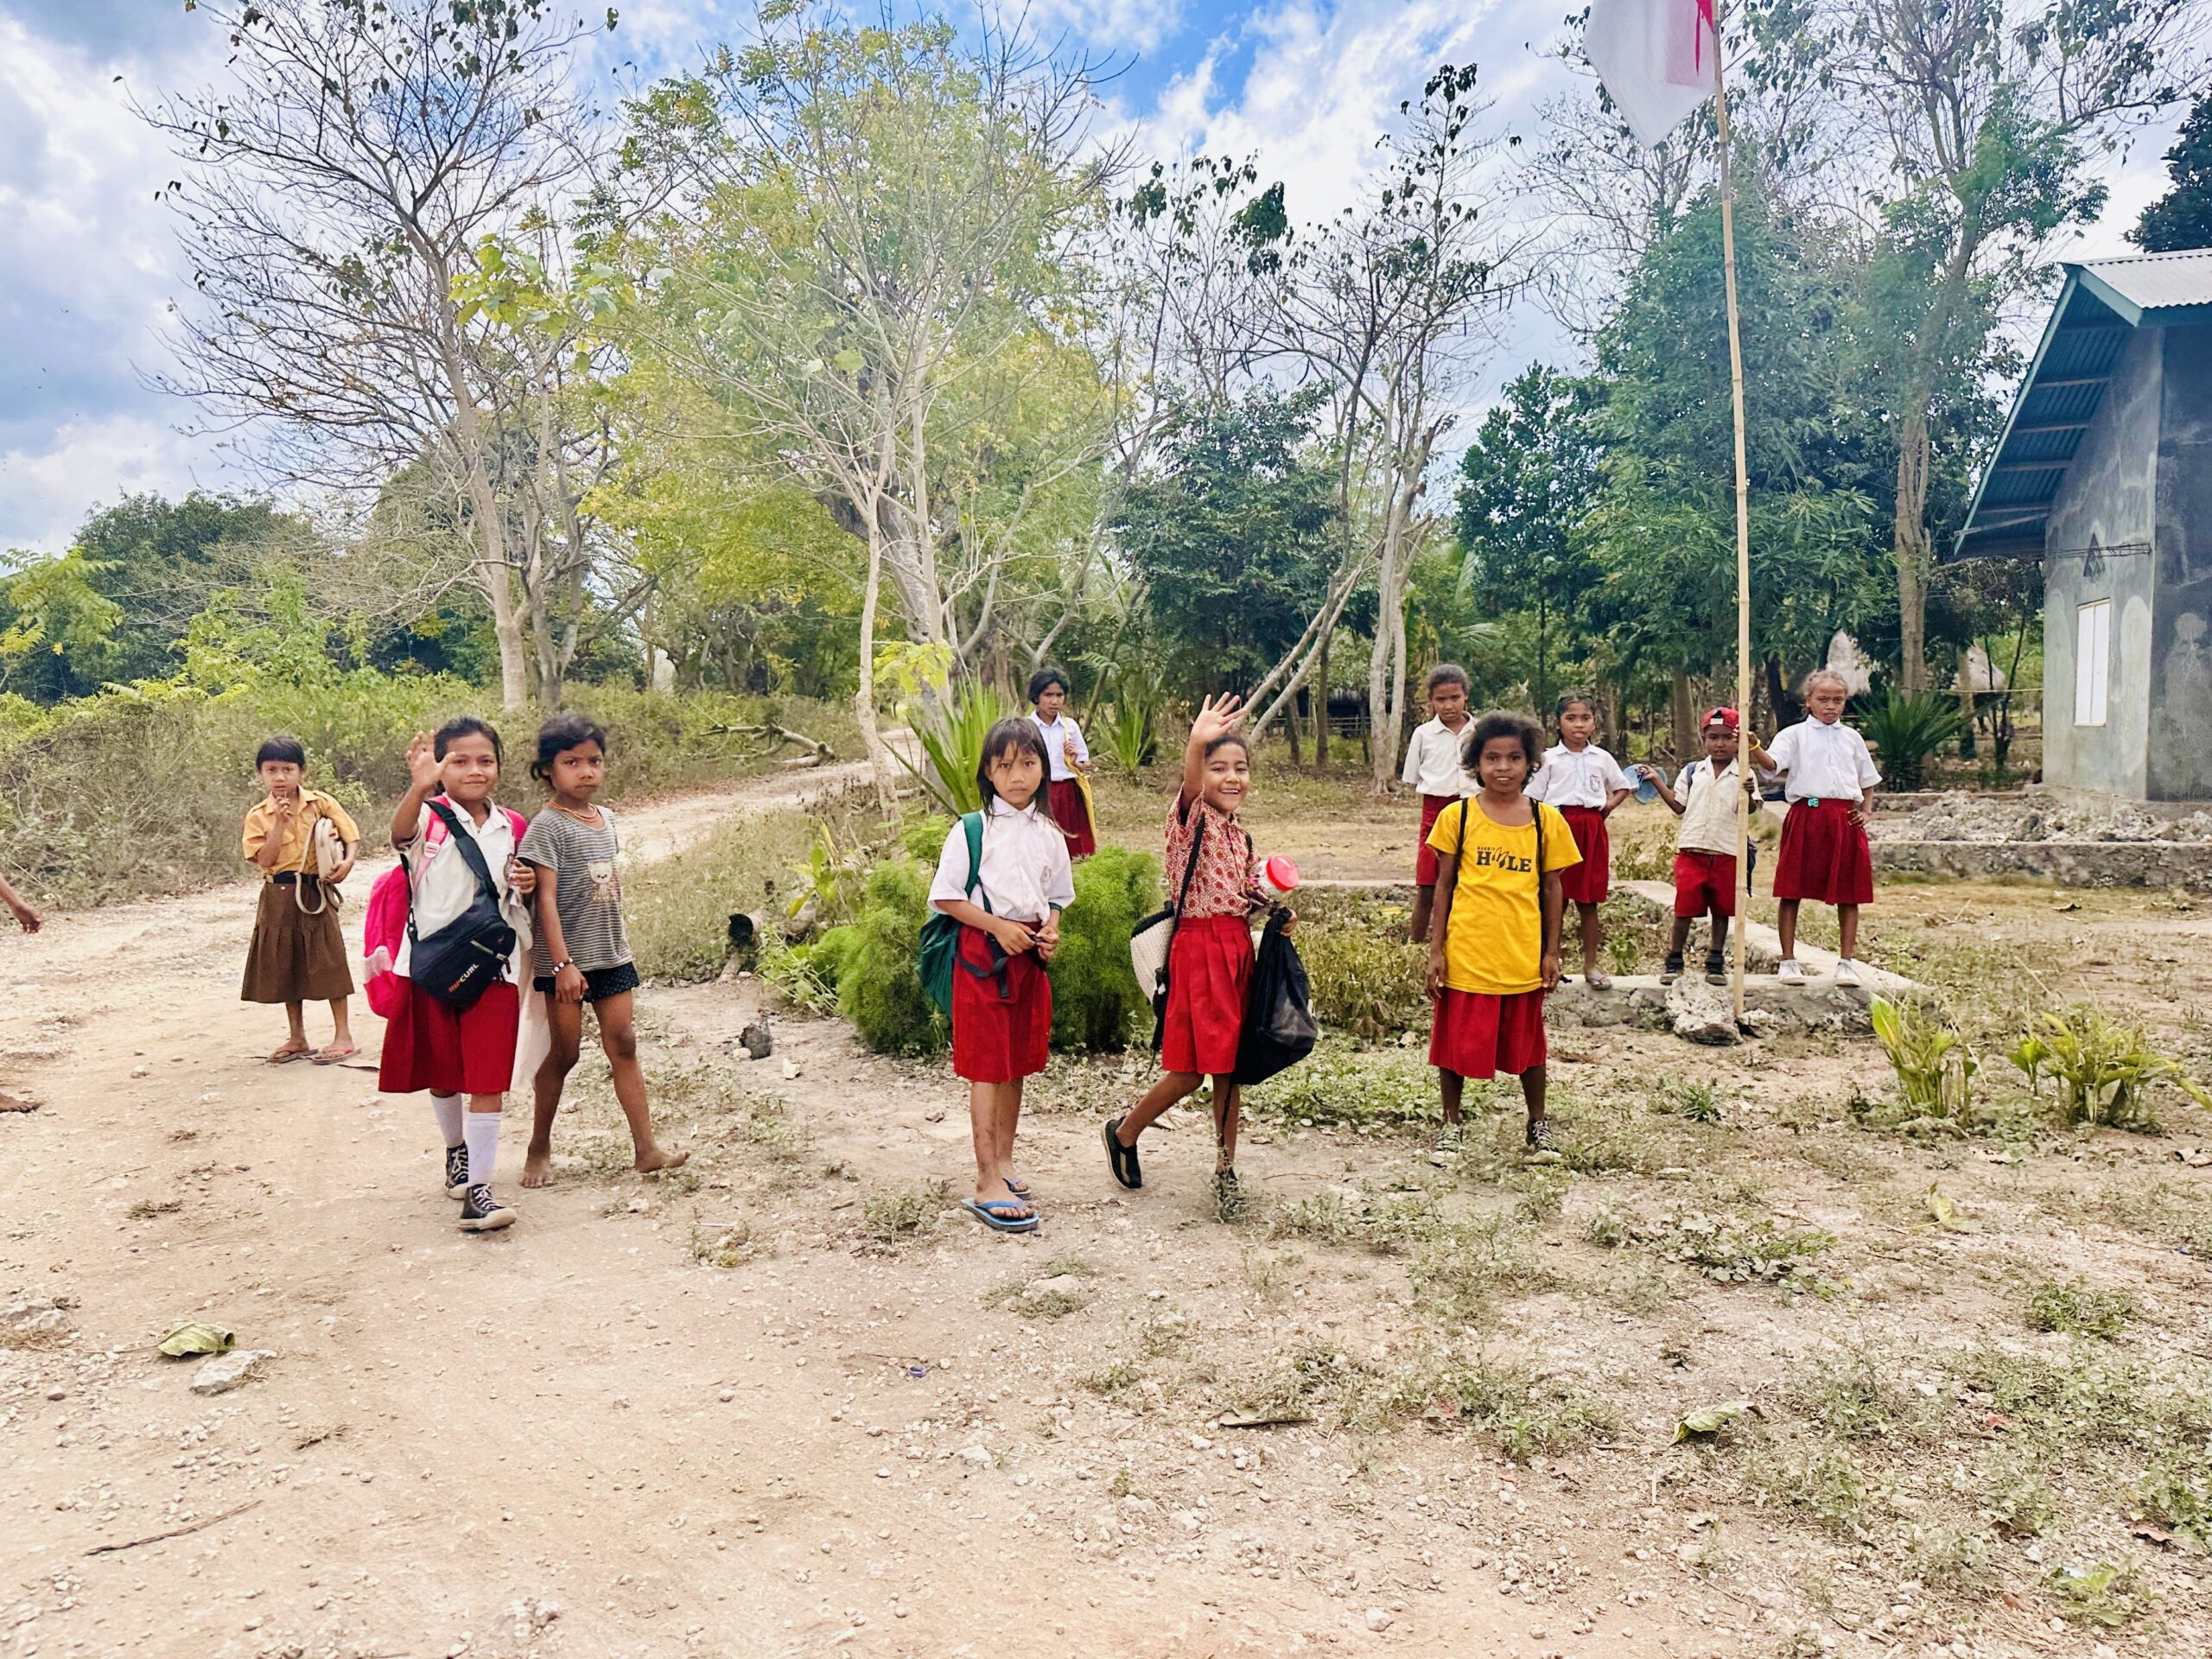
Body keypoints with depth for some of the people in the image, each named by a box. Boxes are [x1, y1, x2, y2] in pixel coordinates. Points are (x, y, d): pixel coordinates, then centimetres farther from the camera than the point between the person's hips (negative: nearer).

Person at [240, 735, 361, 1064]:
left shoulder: (321, 803, -1)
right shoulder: (258, 816, 0)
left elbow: (351, 836, 2)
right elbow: (265, 860, -10)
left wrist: (347, 863, -16)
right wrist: (280, 822, -14)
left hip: (315, 892, -2)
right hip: (278, 898, 2)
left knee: (327, 960, -2)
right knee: (286, 967, 10)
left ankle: (343, 1036, 4)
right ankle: (298, 1040, 22)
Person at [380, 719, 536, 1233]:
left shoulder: (510, 826, 5)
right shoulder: (430, 817, -7)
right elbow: (400, 832, -33)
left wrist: (527, 885, -5)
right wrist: (419, 787, -52)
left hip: (492, 965, 2)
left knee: (489, 1082, -3)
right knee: (441, 1074, 16)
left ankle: (477, 1190, 1)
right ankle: (456, 1148, 43)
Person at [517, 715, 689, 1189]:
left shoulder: (606, 818, 9)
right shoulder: (547, 826, -12)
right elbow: (546, 898, -17)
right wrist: (562, 963, -22)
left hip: (612, 955, 6)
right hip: (565, 962, -6)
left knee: (623, 1045, 5)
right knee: (564, 1052, 4)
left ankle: (645, 1147, 8)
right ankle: (539, 1147, 22)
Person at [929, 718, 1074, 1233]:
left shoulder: (1049, 835, 7)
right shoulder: (971, 830, -7)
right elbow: (946, 897, -8)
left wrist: (1051, 929, -3)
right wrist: (998, 926, -16)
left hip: (1030, 956, 5)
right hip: (983, 953, -5)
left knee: (1017, 1063, 13)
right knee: (986, 1068, -4)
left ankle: (1004, 1162, 27)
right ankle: (988, 1184, -1)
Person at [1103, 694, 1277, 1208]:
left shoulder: (1241, 837, 13)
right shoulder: (1191, 818, -9)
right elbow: (1190, 785, -32)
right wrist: (1196, 742, -53)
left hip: (1237, 948, 6)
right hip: (1198, 948, -6)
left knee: (1229, 1065, 11)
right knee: (1189, 1071, -1)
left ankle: (1225, 1167, 23)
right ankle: (1124, 1131, 22)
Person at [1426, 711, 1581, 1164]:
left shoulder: (1546, 820, 0)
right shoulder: (1457, 817, -3)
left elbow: (1552, 888, 6)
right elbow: (1444, 885, 1)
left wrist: (1551, 951, 5)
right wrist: (1436, 950, -1)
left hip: (1523, 957, 1)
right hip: (1466, 954, -1)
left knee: (1527, 1044, 15)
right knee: (1456, 1043, 9)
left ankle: (1538, 1123, 35)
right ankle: (1452, 1126, 28)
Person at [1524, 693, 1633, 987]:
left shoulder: (1602, 758, 9)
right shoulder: (1549, 759, 2)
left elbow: (1623, 788, 21)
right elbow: (1533, 800, 1)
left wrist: (1608, 806, 2)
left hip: (1592, 830, 2)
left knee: (1588, 902, 6)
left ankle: (1591, 964, 14)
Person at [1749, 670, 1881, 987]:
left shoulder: (1852, 738, 16)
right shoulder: (1795, 734, 4)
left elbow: (1868, 779, 25)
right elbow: (1772, 763, -14)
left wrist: (1864, 812, 10)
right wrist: (1754, 748, -34)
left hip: (1845, 819, 3)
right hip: (1806, 816, -3)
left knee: (1849, 894, 4)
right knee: (1791, 892, -2)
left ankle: (1848, 962, 13)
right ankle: (1788, 961, 7)